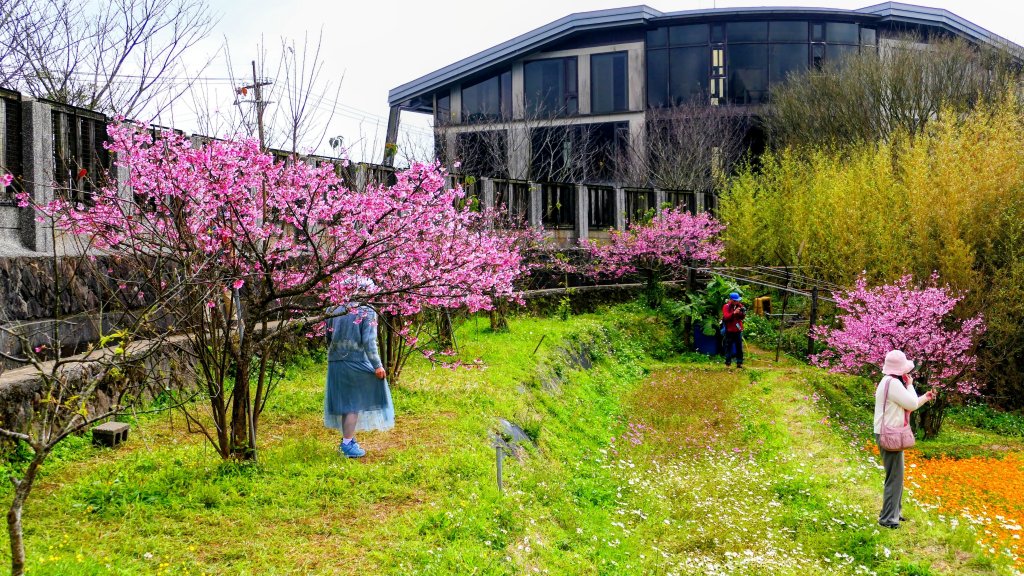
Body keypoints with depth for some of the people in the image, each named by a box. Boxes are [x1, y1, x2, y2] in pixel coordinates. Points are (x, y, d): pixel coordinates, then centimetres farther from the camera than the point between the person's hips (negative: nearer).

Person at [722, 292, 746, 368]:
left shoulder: (739, 305, 8)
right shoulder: (726, 307, -3)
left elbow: (742, 317, 7)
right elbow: (726, 317, -16)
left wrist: (743, 313, -15)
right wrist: (734, 313, -28)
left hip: (738, 330, 3)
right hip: (729, 330, -3)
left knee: (739, 347, 0)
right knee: (729, 346, 0)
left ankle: (739, 363, 3)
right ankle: (728, 362, 5)